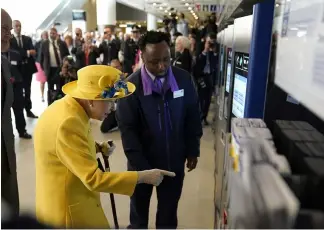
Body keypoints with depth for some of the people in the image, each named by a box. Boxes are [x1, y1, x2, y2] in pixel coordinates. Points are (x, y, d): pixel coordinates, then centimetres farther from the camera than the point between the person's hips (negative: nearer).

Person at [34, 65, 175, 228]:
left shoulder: (67, 107, -1)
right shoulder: (68, 122, -30)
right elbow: (93, 179, -31)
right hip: (69, 211, -9)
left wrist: (97, 148, -1)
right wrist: (143, 176, -28)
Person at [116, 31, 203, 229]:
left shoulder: (184, 79, -9)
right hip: (142, 163, -1)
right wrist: (142, 167, -17)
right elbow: (128, 131, -15)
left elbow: (193, 116, 1)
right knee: (139, 213, 23)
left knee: (169, 214, 22)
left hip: (174, 161, 2)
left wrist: (193, 150, 3)